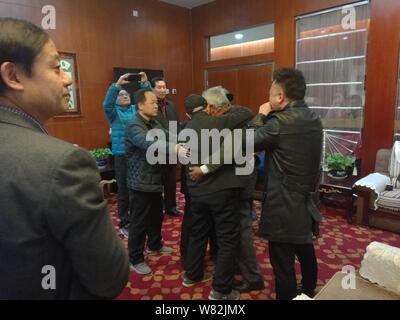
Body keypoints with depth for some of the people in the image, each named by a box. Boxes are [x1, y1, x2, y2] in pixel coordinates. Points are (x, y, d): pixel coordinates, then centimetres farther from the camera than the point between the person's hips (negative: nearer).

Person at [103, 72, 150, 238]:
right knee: (124, 190, 5)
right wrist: (117, 84, -29)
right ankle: (124, 224, 17)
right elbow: (107, 104, -18)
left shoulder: (136, 109, 12)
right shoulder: (114, 112, 3)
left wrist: (145, 83, -16)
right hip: (122, 155, -3)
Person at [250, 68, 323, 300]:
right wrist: (269, 118, 8)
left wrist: (261, 116, 0)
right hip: (308, 202, 9)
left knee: (283, 262, 6)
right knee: (306, 252, 26)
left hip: (285, 206, -9)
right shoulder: (314, 119, 5)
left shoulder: (281, 122, -21)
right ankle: (309, 294, 47)